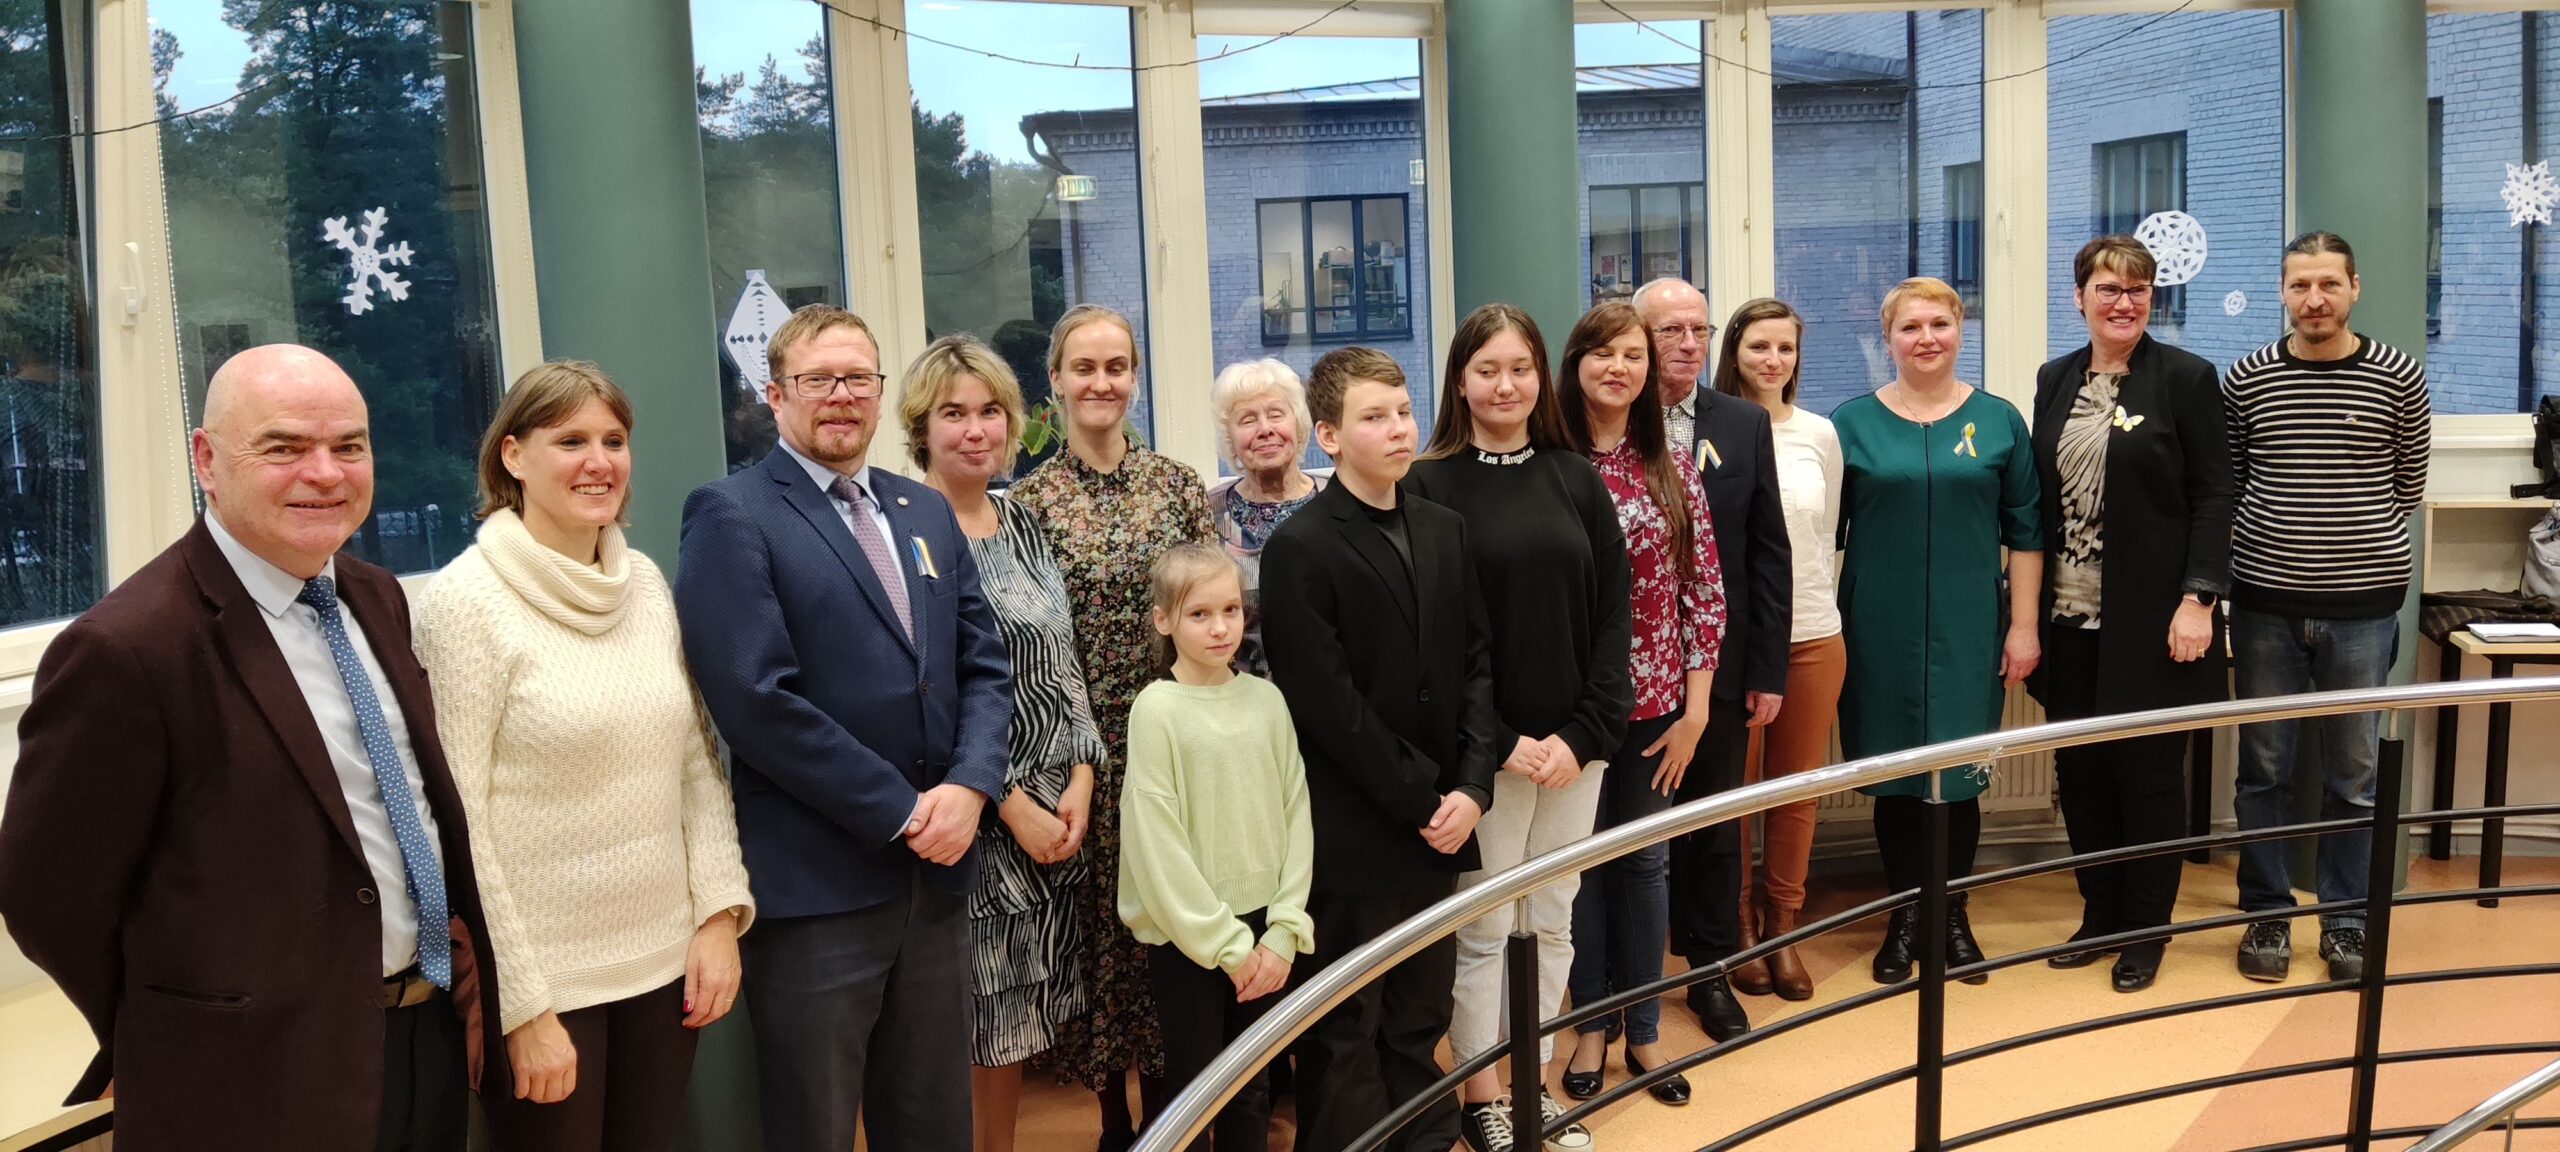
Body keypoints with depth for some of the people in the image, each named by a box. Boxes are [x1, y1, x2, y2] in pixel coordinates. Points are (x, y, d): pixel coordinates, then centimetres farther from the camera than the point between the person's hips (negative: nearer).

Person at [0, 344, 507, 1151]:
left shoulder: (376, 597, 4)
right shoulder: (127, 650, -19)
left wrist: (458, 942, 4)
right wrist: (186, 1043, -1)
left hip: (437, 1036, 7)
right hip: (270, 1085, -6)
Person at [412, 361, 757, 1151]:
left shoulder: (646, 582, 5)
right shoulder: (466, 600, -12)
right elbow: (458, 822, -13)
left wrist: (720, 913, 0)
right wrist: (522, 1005, -13)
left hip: (665, 960, 5)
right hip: (542, 977, -5)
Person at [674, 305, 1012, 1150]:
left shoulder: (927, 513, 14)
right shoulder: (731, 516, -7)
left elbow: (985, 665, 10)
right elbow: (756, 699, -16)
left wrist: (969, 785, -9)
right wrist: (899, 812, -15)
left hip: (936, 872, 6)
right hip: (814, 886, -6)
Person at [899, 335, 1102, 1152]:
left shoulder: (1022, 527, 10)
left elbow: (1064, 665, 11)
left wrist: (1080, 780, -2)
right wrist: (1012, 806, -14)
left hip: (1053, 812, 6)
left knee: (1018, 1012, 14)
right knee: (966, 1016, 3)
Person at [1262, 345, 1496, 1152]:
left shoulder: (1445, 531, 10)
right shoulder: (1299, 549, -9)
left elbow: (1478, 664, 9)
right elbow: (1326, 704, -13)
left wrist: (1470, 788, -4)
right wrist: (1421, 800, -11)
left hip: (1438, 823, 5)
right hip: (1352, 836, -5)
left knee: (1421, 1019, 15)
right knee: (1345, 1034, 6)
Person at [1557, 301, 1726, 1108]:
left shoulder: (1673, 471, 1)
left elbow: (1704, 592, 1)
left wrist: (1695, 707, -3)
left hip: (1654, 700, 2)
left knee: (1645, 858, 12)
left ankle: (1643, 1030, 26)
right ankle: (1592, 1023, 26)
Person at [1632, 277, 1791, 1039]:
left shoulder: (1745, 425, 3)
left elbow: (1769, 553, 4)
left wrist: (1768, 669, 1)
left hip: (1718, 661, 3)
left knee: (1715, 827, 14)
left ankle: (1711, 972, 30)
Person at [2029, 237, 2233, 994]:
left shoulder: (2186, 378, -3)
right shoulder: (2056, 381, 10)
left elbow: (2212, 497, -6)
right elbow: (2041, 498, 11)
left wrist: (2198, 599, -15)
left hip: (2149, 617, -4)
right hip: (2069, 617, 4)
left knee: (2148, 771, 4)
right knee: (2079, 769, 9)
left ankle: (2146, 930, 18)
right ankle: (2099, 914, 24)